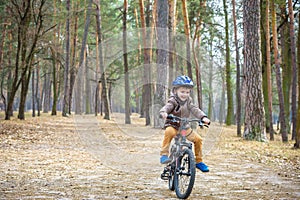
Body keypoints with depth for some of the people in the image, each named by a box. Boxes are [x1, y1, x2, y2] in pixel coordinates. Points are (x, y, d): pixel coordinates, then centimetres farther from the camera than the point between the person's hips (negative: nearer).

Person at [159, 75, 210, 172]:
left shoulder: (188, 101, 2)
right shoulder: (173, 101, -13)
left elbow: (195, 110, -9)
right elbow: (166, 107, -31)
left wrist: (203, 117, -28)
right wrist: (163, 112, -56)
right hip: (172, 125, -5)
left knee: (198, 139, -9)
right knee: (169, 132, -39)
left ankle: (198, 161, 9)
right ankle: (164, 155, -33)